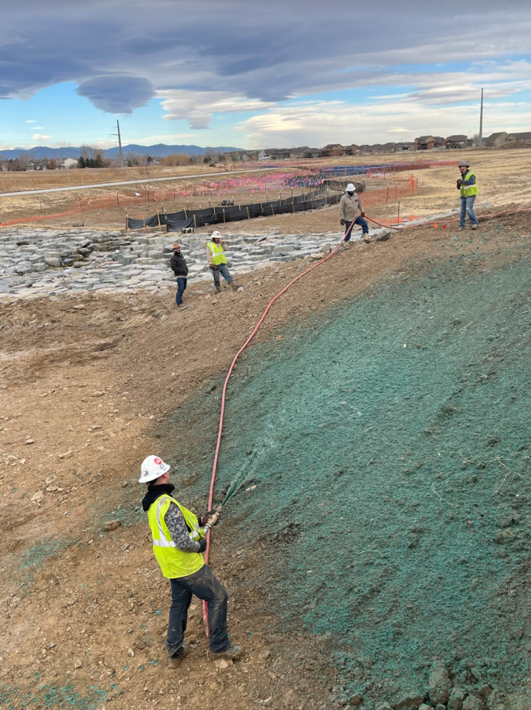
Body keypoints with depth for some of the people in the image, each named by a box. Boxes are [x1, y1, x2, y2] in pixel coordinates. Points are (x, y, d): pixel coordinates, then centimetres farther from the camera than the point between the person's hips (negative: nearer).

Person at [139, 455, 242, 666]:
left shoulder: (152, 503, 2)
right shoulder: (168, 504, -29)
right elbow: (183, 543, -30)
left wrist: (200, 521, 8)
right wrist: (200, 546, -11)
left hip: (172, 565, 9)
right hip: (186, 564, -9)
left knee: (179, 604, 23)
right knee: (217, 596, 6)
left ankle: (174, 651, 35)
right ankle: (219, 645, 17)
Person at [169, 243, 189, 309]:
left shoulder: (181, 255, 14)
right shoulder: (173, 258, -12)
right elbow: (173, 267, -20)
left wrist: (186, 270, 5)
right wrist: (181, 270, -19)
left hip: (184, 275, 9)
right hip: (179, 276, -9)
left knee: (183, 288, 17)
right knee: (181, 289, -16)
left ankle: (178, 298, 35)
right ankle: (179, 303, -17)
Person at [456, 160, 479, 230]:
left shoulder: (471, 174, -9)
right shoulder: (462, 176, 14)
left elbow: (471, 182, -30)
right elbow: (459, 187, 15)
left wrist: (462, 181, -27)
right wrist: (458, 183, -6)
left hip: (470, 195, -7)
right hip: (463, 196, 7)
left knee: (469, 209, -20)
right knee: (462, 211, 4)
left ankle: (474, 223, -14)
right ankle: (461, 226, 8)